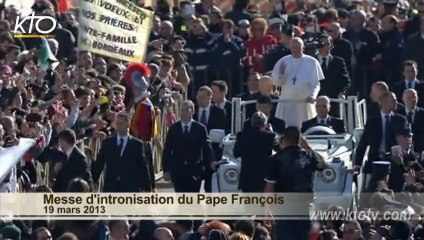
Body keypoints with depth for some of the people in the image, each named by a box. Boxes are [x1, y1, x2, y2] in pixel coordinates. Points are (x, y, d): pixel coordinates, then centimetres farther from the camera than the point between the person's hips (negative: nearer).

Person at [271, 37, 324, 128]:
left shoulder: (312, 62, 1)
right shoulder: (283, 61, 7)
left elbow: (316, 83, -2)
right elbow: (277, 82, 6)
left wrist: (312, 96, -18)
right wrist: (281, 74, -15)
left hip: (305, 103, -1)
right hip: (286, 103, 1)